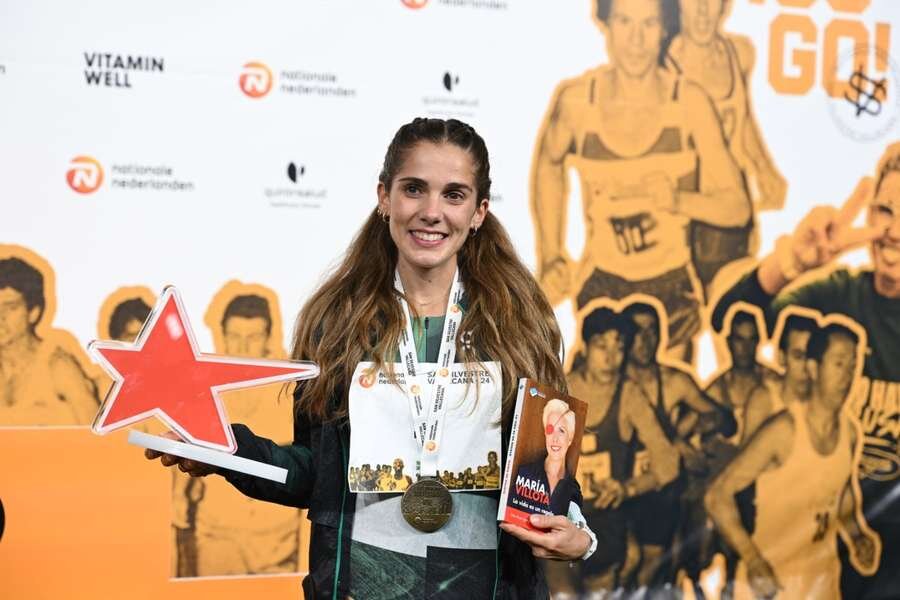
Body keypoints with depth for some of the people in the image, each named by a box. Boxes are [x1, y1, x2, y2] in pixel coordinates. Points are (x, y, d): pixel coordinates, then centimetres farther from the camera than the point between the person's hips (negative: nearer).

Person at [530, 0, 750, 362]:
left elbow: (737, 206, -10)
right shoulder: (576, 100, -9)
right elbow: (548, 163, 12)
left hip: (672, 288, 0)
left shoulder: (689, 102, -12)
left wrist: (677, 199, -28)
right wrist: (550, 257, 8)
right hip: (601, 287, 0)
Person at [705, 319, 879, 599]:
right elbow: (718, 495, -18)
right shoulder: (783, 430, -18)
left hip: (824, 577, 6)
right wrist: (752, 560, -26)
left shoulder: (850, 433, 1)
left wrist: (858, 536, 0)